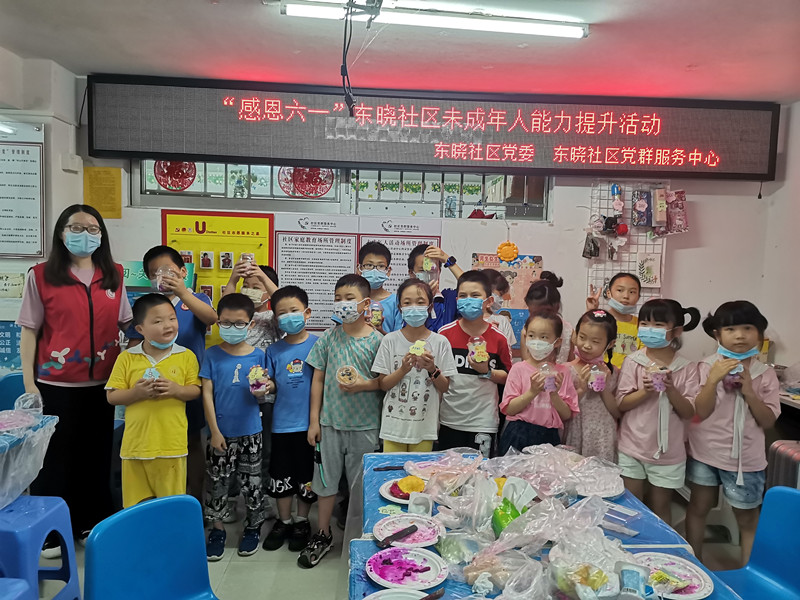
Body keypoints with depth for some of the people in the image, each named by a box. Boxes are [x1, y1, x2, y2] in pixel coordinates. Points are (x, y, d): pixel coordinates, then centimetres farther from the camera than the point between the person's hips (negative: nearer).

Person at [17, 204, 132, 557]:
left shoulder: (114, 275, 5)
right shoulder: (41, 276, -3)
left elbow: (127, 322, 12)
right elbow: (29, 331, -2)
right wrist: (29, 383, -6)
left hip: (101, 383, 3)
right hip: (56, 384, -3)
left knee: (96, 456, 14)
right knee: (54, 458, 8)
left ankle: (93, 524, 30)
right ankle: (50, 532, 24)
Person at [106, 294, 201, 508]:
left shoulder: (186, 356, 0)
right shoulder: (127, 357, 1)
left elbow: (196, 391, 1)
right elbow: (112, 397, 2)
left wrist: (176, 389, -18)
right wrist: (136, 392, -16)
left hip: (172, 444, -1)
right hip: (136, 444, 1)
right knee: (136, 506, 12)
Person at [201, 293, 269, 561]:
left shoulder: (258, 355, -1)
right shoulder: (212, 355, -3)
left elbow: (260, 394, 4)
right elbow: (207, 394, -4)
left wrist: (261, 390, -22)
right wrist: (215, 431, -8)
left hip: (250, 432, 0)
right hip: (221, 432, 0)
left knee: (251, 481, 10)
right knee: (216, 481, 9)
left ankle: (253, 527, 30)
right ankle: (217, 528, 30)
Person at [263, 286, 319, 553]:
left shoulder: (317, 345, -6)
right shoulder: (274, 350, 2)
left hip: (308, 423, -2)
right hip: (282, 423, 2)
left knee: (307, 476, 11)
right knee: (281, 476, 14)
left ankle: (302, 522, 31)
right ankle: (283, 522, 33)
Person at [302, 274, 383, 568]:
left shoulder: (376, 340, -6)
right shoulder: (329, 337, 1)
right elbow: (318, 380, 4)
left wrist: (363, 385, -21)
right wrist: (313, 421, 3)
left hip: (364, 425, -2)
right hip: (330, 422, 3)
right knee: (326, 479, 13)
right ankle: (323, 535, 31)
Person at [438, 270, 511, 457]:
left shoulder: (498, 338, -3)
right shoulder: (445, 333, -2)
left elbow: (507, 377, 2)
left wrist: (487, 372, -14)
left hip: (484, 422, -1)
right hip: (450, 420, 1)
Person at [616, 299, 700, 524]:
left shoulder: (686, 368, -4)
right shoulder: (633, 362, -5)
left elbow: (688, 413, -6)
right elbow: (621, 404, -7)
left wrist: (671, 389, -22)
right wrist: (645, 391, -22)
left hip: (668, 452, 0)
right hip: (633, 448, 0)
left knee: (660, 508, 15)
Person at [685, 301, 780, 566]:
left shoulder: (765, 375, -5)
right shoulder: (706, 367, -8)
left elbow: (767, 421, -6)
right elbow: (700, 412, -13)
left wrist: (749, 391, -20)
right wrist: (713, 379, -25)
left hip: (745, 459, 0)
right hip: (705, 453, 1)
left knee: (748, 519, 10)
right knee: (699, 507, 15)